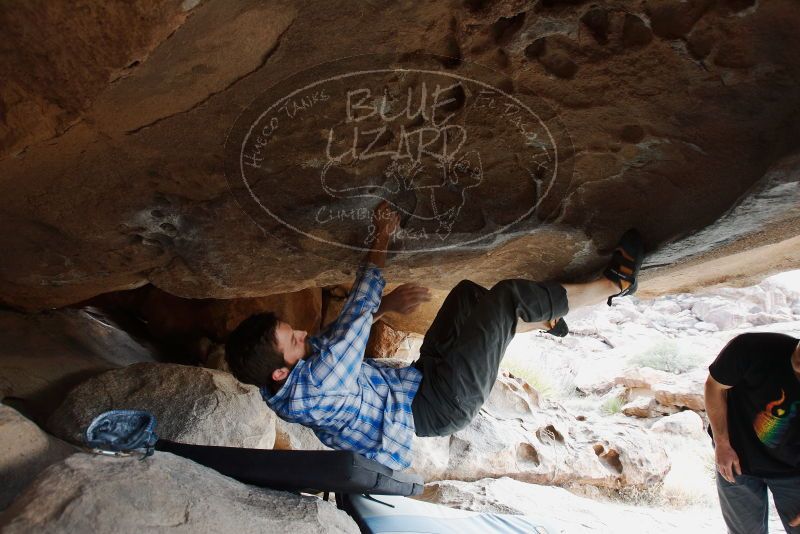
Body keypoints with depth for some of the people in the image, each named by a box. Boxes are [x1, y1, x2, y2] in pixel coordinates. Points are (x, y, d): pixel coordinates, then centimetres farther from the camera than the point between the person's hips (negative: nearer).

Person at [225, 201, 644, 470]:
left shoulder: (279, 385, -4)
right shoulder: (312, 388, -32)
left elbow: (336, 333, 11)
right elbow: (357, 311, -27)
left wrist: (385, 306, -3)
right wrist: (382, 238, -17)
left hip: (417, 378, 9)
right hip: (441, 406, -9)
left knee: (468, 293, 13)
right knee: (506, 296, -13)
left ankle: (539, 321, 34)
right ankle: (614, 284, 6)